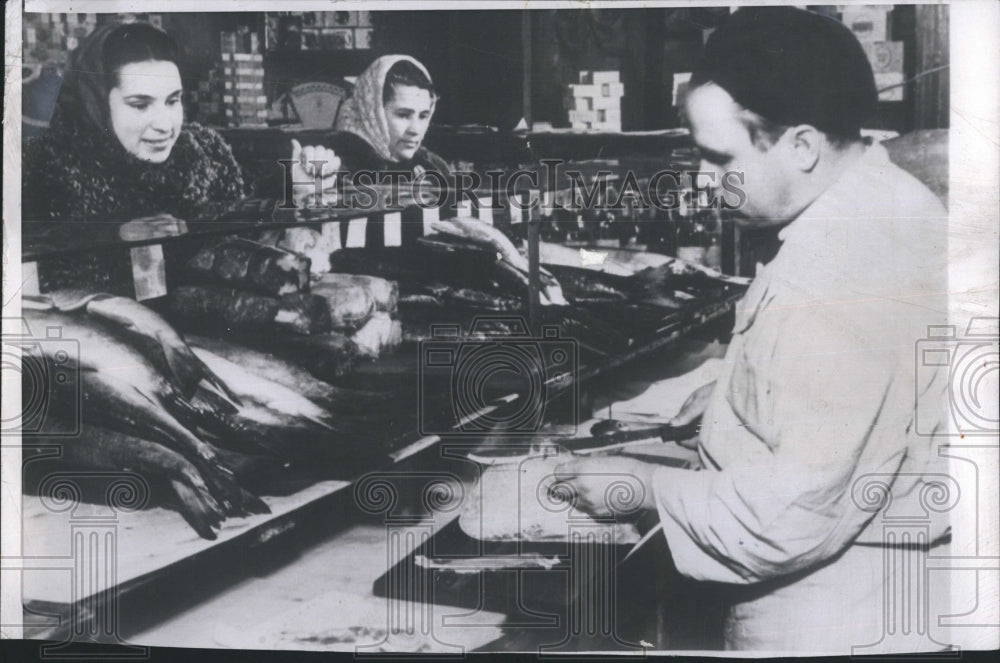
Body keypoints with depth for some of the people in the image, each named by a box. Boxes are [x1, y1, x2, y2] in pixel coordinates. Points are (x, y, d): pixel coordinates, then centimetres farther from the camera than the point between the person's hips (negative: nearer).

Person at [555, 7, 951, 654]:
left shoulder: (837, 284, -31)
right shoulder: (887, 197, 1)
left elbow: (792, 516, -29)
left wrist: (644, 485, -17)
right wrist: (751, 387, 9)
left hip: (834, 622, -9)